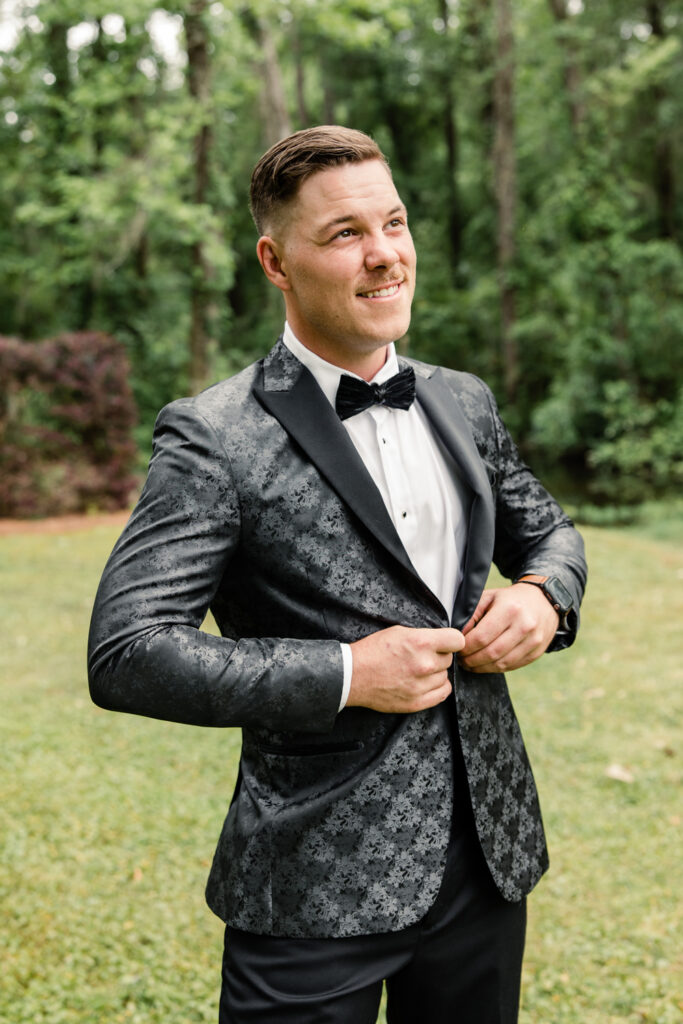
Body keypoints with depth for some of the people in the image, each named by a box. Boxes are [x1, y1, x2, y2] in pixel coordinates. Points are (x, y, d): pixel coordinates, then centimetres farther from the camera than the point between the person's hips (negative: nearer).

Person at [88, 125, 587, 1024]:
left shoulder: (464, 403, 7)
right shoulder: (214, 439, -13)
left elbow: (545, 529, 21)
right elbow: (125, 653, -17)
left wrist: (543, 595, -3)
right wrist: (347, 674, -20)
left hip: (491, 858, 6)